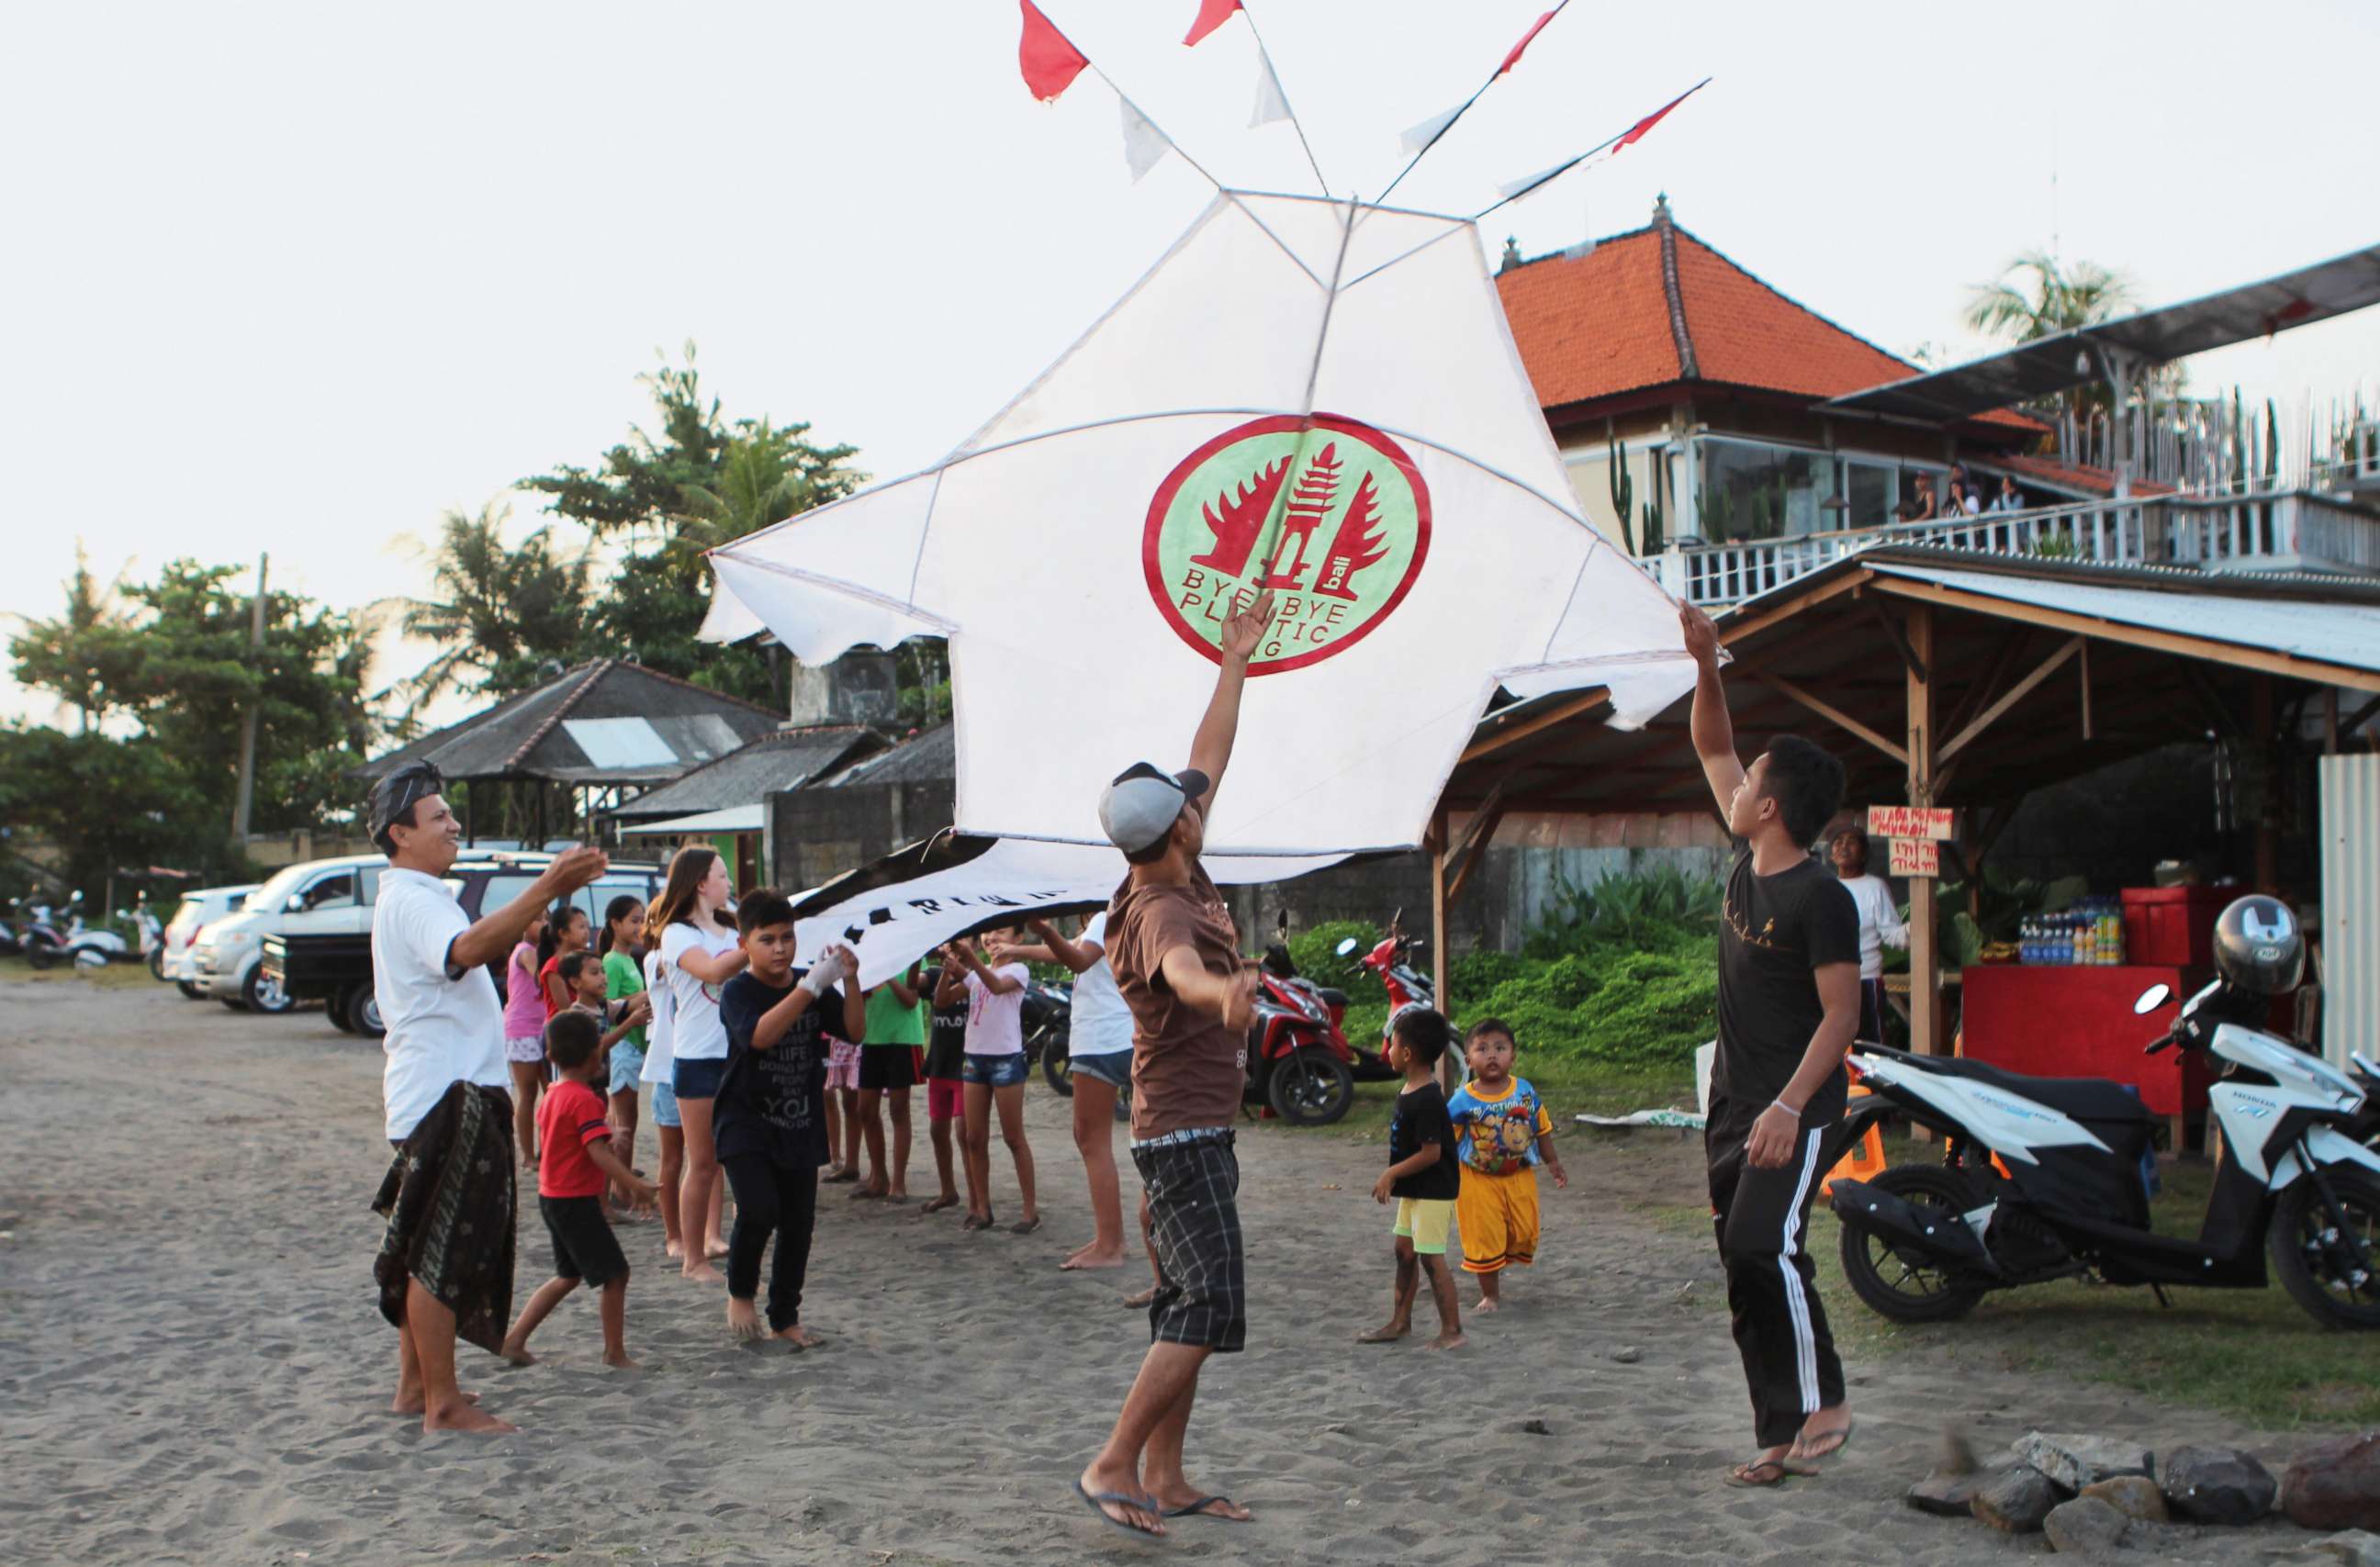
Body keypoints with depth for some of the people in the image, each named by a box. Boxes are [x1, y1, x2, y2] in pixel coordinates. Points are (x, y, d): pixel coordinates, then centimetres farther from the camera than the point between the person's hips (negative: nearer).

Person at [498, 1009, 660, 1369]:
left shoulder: (552, 1096, 9)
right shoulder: (585, 1100, -19)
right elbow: (599, 1153, -27)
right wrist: (637, 1186, -31)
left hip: (551, 1198, 10)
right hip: (576, 1202, -9)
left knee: (568, 1275, 20)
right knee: (616, 1273, -1)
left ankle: (515, 1339, 17)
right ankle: (615, 1352, 5)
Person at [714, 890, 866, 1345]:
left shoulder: (813, 985, 4)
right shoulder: (738, 992, -10)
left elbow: (856, 1031, -2)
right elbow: (760, 1034, -29)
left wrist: (850, 982, -17)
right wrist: (810, 986, -33)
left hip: (800, 1126, 5)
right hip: (746, 1124, -5)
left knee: (798, 1223, 8)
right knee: (759, 1210, -22)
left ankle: (785, 1317, 23)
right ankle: (741, 1292, 5)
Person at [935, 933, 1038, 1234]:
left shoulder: (1017, 970, -3)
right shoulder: (974, 974, 14)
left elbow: (997, 986, -24)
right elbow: (941, 1001, 6)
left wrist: (971, 956, -32)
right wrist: (949, 970, -11)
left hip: (1006, 1058, -6)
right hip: (974, 1057, 6)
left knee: (1014, 1138, -3)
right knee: (974, 1138, 6)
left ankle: (1030, 1210, 2)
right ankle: (982, 1209, 14)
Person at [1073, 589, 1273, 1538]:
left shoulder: (1177, 880, 5)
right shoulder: (1163, 908, -22)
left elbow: (1211, 758, 16)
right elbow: (1178, 968, -47)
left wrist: (1235, 661, 22)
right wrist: (1223, 990, -70)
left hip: (1195, 1131, 10)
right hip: (1184, 1132, -10)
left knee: (1187, 1309, 11)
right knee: (1208, 1308, -12)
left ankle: (1163, 1477, 16)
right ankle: (1112, 1466, -9)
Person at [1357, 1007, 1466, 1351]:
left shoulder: (1427, 1100, -24)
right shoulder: (1408, 1091, 6)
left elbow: (1431, 1153, -25)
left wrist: (1391, 1174, -18)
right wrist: (1394, 1176, 16)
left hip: (1434, 1191, -10)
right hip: (1414, 1190, 10)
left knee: (1431, 1258, -6)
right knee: (1404, 1251, 16)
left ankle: (1452, 1330, 3)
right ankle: (1400, 1321, 28)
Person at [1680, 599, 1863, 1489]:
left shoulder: (1821, 899, -15)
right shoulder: (1749, 864, 7)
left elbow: (1842, 1014, -18)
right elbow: (1713, 750, 18)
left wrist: (1789, 1106, -26)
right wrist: (1706, 667, 8)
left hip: (1795, 1107, -8)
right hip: (1734, 1101, 8)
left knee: (1763, 1243, -23)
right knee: (1744, 1261, 7)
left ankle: (1824, 1403, -8)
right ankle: (1781, 1441, 12)